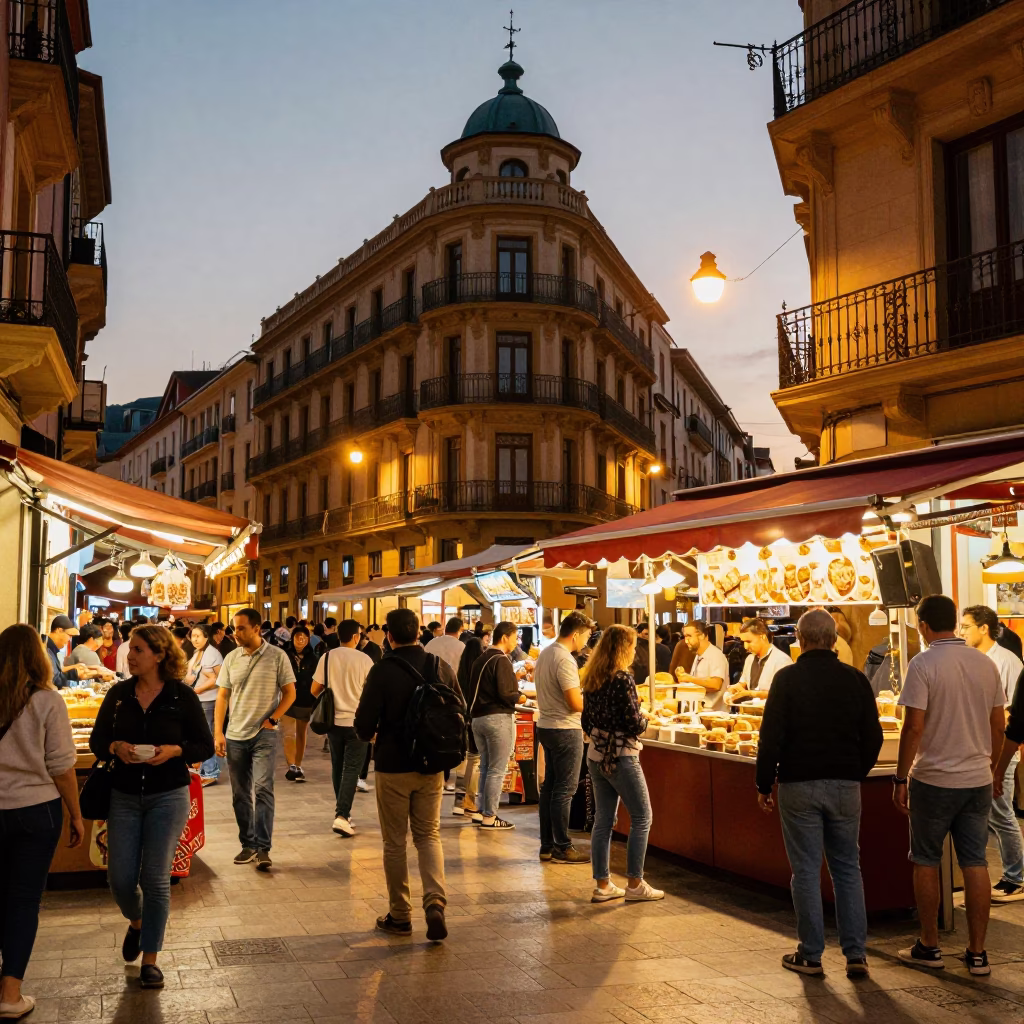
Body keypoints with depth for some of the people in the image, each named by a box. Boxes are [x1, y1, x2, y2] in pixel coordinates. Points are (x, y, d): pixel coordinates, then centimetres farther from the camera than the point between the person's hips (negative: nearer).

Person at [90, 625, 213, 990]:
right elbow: (96, 740, 7)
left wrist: (175, 750, -20)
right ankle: (136, 923, 38)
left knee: (155, 879, -2)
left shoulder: (182, 696, -7)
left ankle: (150, 959, 13)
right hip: (123, 796, 3)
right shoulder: (118, 694, 2)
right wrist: (115, 747, -15)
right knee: (120, 879, 3)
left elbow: (205, 745, -2)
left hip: (168, 796, -3)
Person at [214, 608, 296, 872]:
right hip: (235, 736, 4)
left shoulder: (277, 656, -4)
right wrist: (218, 732, 1)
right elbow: (222, 696, 8)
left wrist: (272, 719, -11)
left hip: (264, 735, -4)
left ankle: (263, 848, -10)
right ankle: (248, 845, 21)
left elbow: (290, 693, 0)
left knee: (262, 788, -14)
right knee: (240, 795, 9)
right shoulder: (231, 658, 7)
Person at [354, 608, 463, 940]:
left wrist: (369, 736, 10)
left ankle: (400, 916, 16)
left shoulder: (383, 671, -15)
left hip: (392, 766, -3)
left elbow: (365, 724, -14)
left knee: (395, 842, 9)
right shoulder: (441, 667, -2)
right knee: (429, 835, 14)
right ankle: (435, 902, -5)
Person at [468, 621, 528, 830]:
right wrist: (520, 698, -3)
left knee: (486, 767, 16)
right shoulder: (502, 660, -13)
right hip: (498, 718, -9)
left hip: (477, 717, 9)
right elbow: (504, 693, -20)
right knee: (497, 770, -3)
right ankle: (489, 817, -2)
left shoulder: (481, 659, 12)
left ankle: (483, 811, 20)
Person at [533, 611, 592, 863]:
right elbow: (575, 703, -22)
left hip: (546, 726, 10)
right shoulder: (565, 660, -19)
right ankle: (562, 848, 2)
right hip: (565, 729, -10)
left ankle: (547, 845, 19)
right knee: (564, 790, -3)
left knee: (549, 786, 13)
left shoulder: (545, 653, 11)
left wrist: (581, 691, 13)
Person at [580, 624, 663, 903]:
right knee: (641, 818, 4)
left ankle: (602, 885, 14)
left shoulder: (590, 679, 7)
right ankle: (635, 884, 6)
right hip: (621, 757, -8)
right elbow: (634, 724, -17)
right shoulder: (623, 679, -16)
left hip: (595, 757, 8)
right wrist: (644, 717, 2)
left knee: (603, 820, 11)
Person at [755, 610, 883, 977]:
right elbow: (873, 737, 6)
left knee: (806, 870, 4)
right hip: (845, 786, 3)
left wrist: (764, 785, -1)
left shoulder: (787, 678, -8)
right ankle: (856, 954, 10)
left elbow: (771, 736, -10)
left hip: (799, 785, -3)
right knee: (848, 868, 12)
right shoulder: (855, 679, 2)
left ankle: (810, 955, 10)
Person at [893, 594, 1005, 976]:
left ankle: (929, 946, 16)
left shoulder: (923, 665, -13)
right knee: (975, 863, 8)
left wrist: (900, 778, -9)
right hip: (977, 780, 5)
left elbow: (914, 727, -17)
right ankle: (977, 952, 11)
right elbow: (999, 726, 9)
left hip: (933, 779, -5)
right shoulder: (986, 664, 3)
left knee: (925, 862, 9)